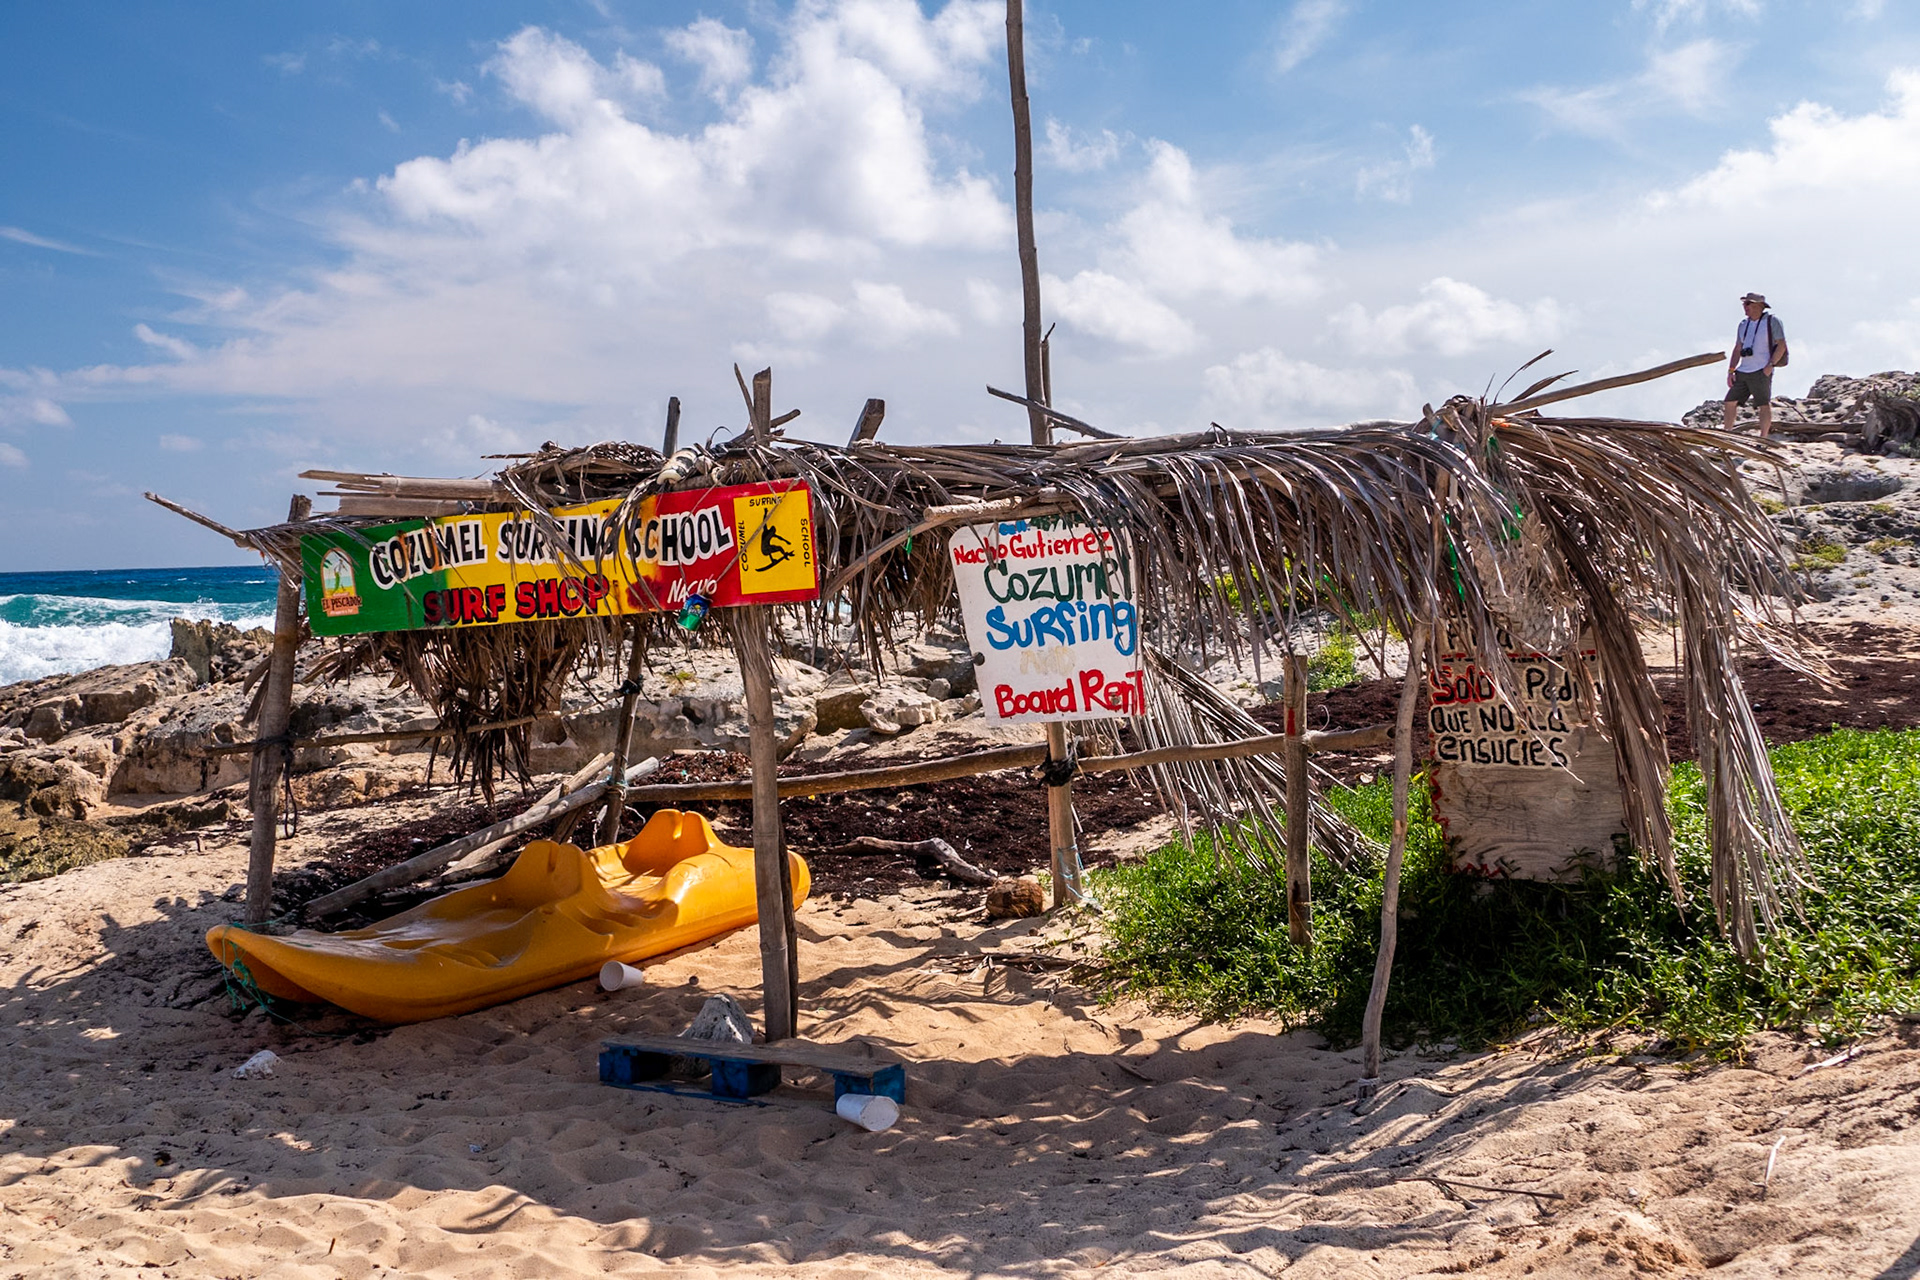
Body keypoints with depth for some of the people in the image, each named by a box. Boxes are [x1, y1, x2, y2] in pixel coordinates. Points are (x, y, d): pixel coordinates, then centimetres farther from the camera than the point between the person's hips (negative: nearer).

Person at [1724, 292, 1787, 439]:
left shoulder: (1772, 321, -2)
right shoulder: (1744, 324, 17)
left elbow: (1782, 344, -6)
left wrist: (1770, 365, -14)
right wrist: (1731, 371, 8)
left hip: (1761, 372, -7)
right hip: (1742, 371, 7)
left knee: (1764, 404, -5)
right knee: (1730, 402, 3)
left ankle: (1763, 438, -4)